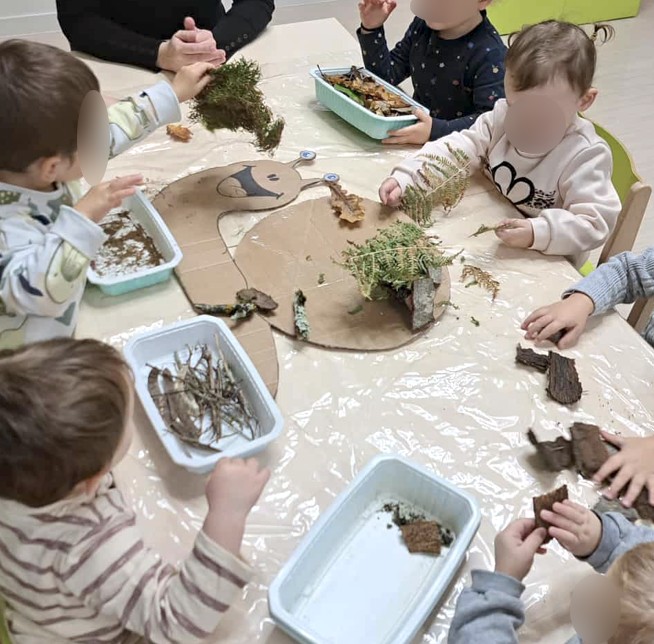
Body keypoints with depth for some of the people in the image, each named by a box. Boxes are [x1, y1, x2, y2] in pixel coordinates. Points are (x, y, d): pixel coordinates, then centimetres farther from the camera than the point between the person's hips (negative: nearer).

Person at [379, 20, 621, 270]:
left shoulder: (584, 156, -20)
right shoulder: (502, 118, -4)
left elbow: (595, 223, -25)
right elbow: (458, 148, -8)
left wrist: (538, 233, -43)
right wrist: (406, 178, -24)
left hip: (543, 262, -3)